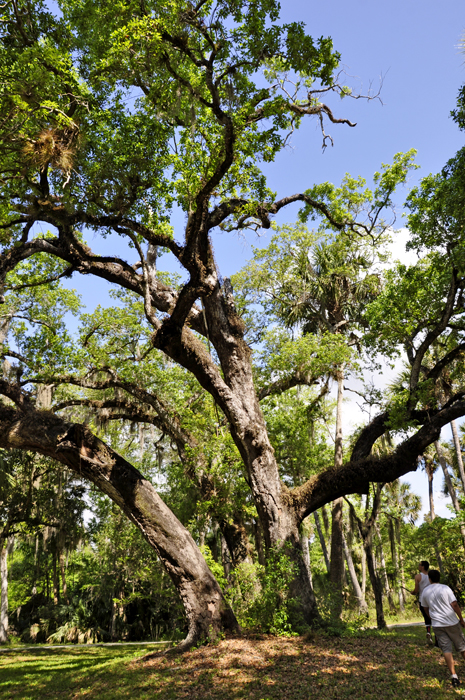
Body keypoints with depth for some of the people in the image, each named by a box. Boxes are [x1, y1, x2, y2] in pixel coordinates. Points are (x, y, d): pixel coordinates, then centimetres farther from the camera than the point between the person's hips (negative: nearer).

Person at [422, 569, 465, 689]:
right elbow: (455, 605, -10)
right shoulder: (445, 588, -9)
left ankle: (453, 676, -4)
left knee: (446, 649, 3)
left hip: (437, 625, 2)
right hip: (452, 623, -2)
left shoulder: (425, 592, 3)